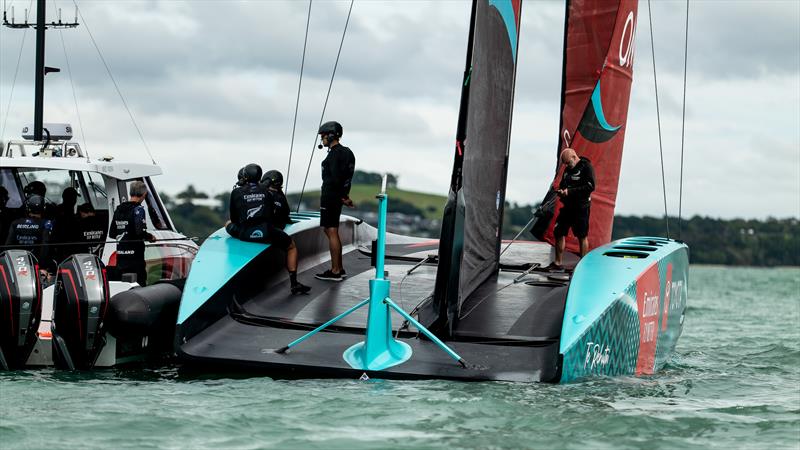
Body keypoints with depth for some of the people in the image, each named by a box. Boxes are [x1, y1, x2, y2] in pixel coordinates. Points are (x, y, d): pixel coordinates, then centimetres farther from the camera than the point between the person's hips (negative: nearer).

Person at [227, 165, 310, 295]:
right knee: (291, 246, 23)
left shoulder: (236, 192, 7)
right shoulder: (267, 191, 13)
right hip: (267, 233, 0)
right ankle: (294, 283, 10)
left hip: (244, 234, 0)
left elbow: (234, 218, 11)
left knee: (228, 224, 34)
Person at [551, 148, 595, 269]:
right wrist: (560, 191, 1)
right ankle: (557, 263, 11)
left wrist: (570, 191, -19)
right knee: (558, 232, 4)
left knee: (582, 236, -2)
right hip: (567, 206, 8)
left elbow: (590, 186, -17)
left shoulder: (586, 167, -7)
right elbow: (563, 184, 27)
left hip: (581, 207, -7)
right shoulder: (567, 169, 17)